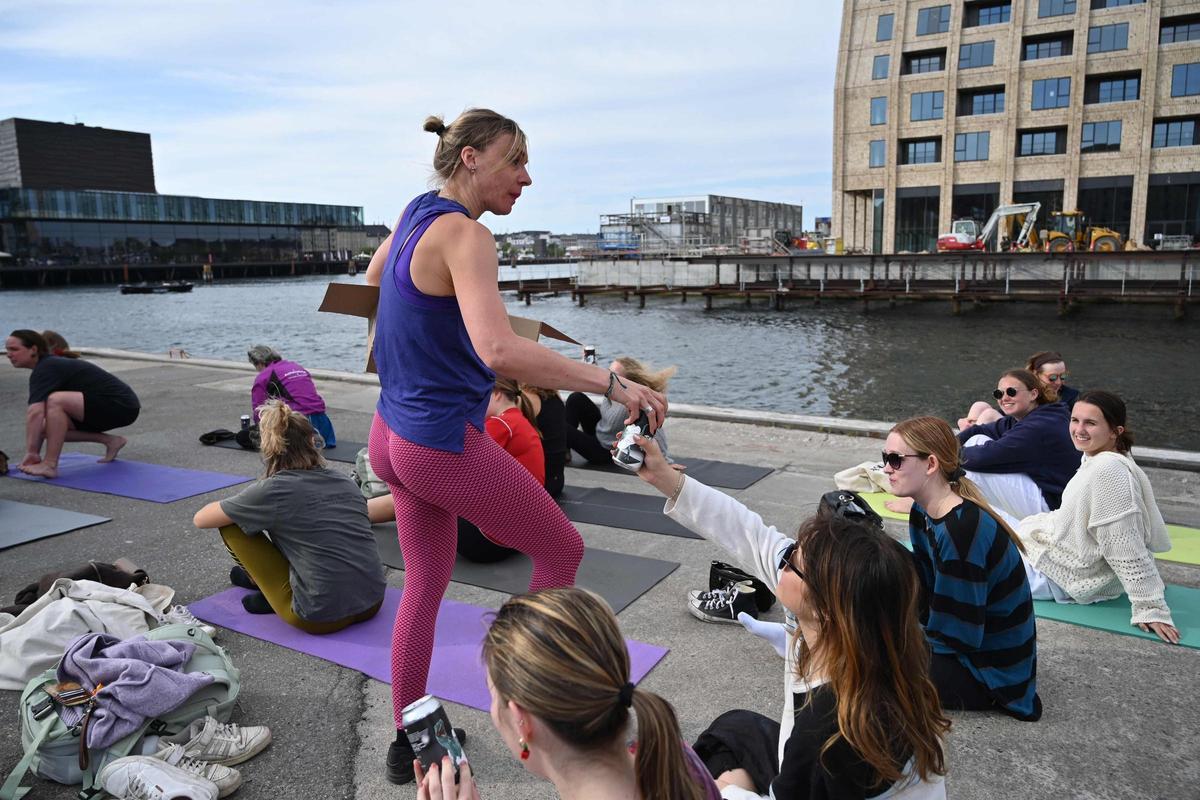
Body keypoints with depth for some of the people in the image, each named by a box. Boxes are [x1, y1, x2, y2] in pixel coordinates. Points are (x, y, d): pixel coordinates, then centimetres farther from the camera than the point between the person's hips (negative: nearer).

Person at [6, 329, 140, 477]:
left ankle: (50, 465, -20)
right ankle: (111, 441, 14)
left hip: (121, 406, -10)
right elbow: (41, 417, 16)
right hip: (113, 406, 10)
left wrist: (30, 453, -26)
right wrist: (35, 454, 13)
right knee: (50, 426, 9)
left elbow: (35, 413, -27)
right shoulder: (51, 365, 13)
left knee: (56, 400, -26)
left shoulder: (44, 370, -14)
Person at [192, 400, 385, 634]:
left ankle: (265, 588, 20)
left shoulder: (271, 491, -9)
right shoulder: (345, 481, 6)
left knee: (231, 524, 5)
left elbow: (200, 519, 5)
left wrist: (241, 507, 24)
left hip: (322, 618, -5)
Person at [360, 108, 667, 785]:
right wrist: (614, 382, -35)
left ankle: (408, 741, 36)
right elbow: (498, 351, -36)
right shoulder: (465, 235, -19)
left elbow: (373, 281, 29)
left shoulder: (416, 215, 8)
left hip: (392, 437, 9)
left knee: (425, 587, 22)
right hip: (446, 446, -9)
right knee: (563, 550, 11)